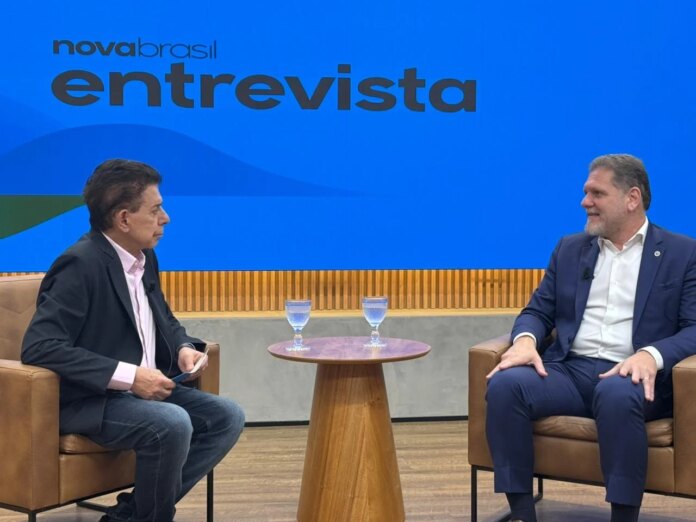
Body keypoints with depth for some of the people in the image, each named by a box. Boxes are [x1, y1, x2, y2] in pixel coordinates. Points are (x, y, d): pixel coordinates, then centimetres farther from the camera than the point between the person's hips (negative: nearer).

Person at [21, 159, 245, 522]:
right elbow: (39, 347, -27)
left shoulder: (145, 257, 7)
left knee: (227, 417, -5)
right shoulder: (81, 264, -18)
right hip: (90, 401, -9)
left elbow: (165, 320, 24)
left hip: (144, 390, 9)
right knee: (172, 423, -32)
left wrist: (184, 349, -1)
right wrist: (129, 375, -28)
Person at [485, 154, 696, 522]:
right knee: (505, 384, -27)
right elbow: (538, 310, 15)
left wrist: (652, 355, -23)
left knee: (617, 394, -40)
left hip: (630, 377, -3)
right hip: (571, 371, 4)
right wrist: (525, 339, -10)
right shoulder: (570, 249, 19)